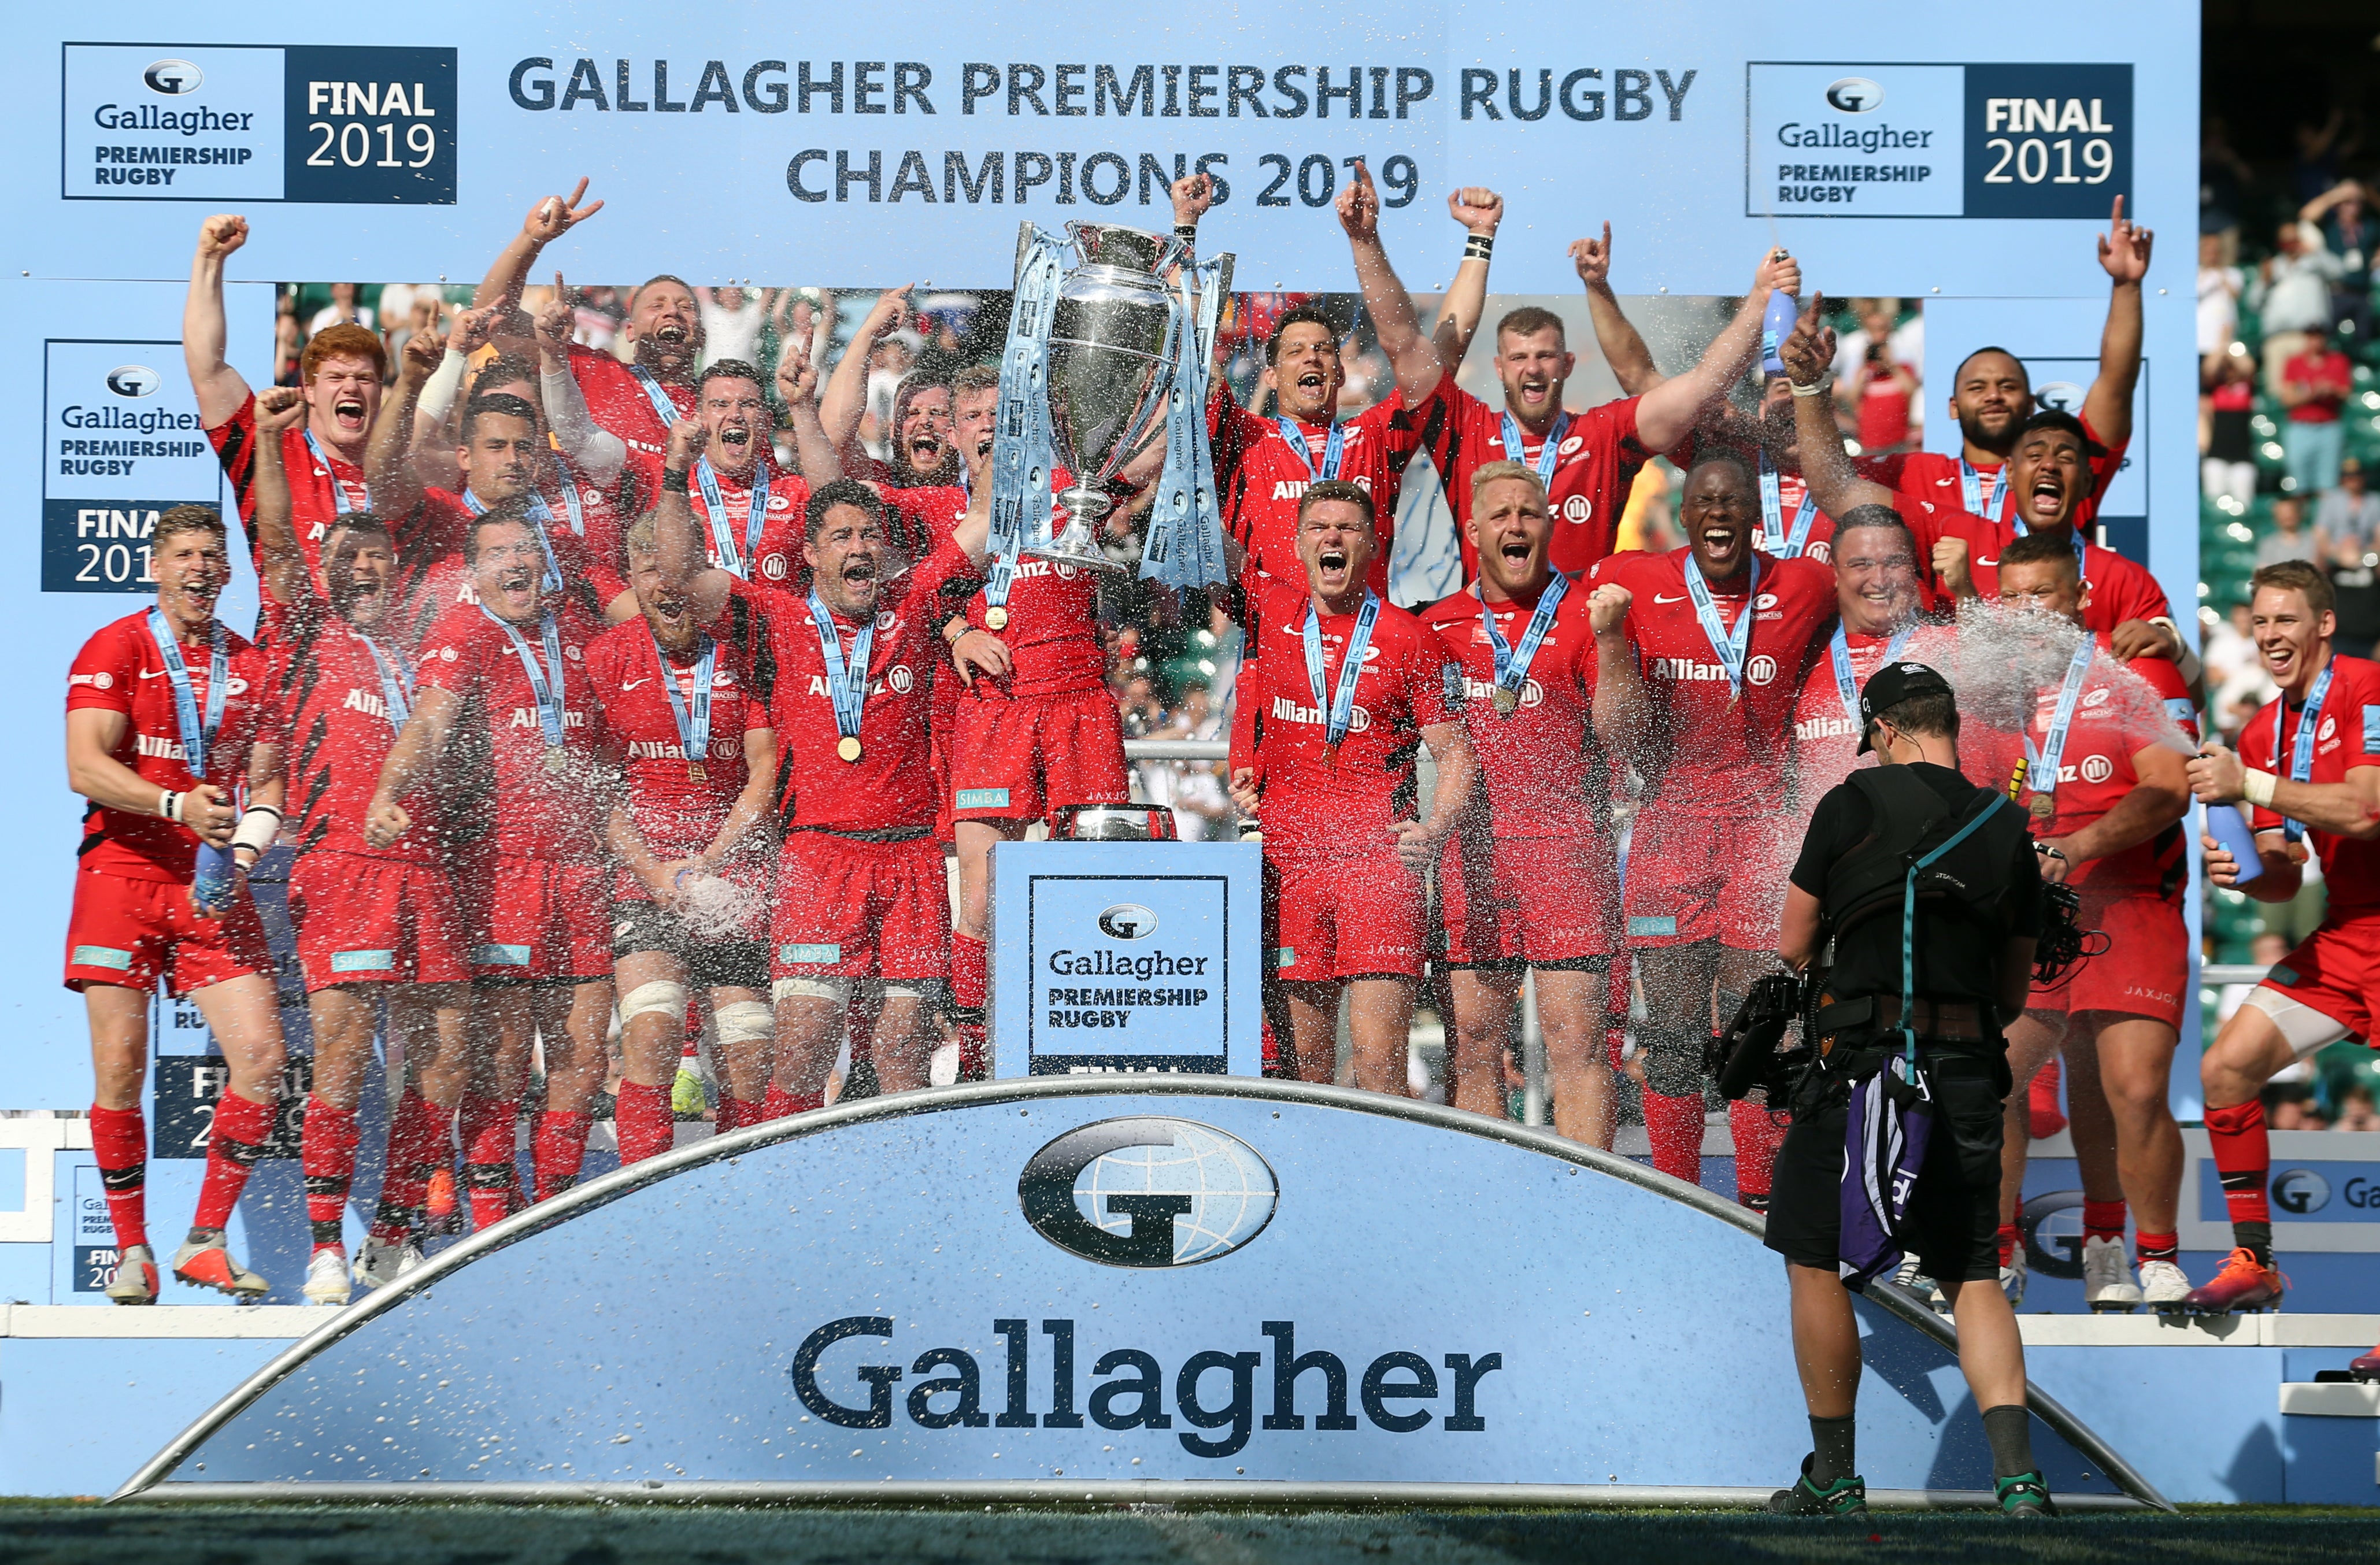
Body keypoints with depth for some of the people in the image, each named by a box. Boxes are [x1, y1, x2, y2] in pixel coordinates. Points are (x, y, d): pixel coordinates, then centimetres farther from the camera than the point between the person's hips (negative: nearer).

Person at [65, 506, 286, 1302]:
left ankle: (204, 1244, 3)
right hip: (122, 876, -3)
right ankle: (132, 1251, 9)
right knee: (120, 1071, -5)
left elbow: (267, 782, 12)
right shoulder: (113, 650, 0)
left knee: (262, 1057, -8)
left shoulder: (252, 667, 12)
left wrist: (241, 854, -7)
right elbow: (84, 767, -11)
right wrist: (177, 805, -25)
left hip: (213, 887, 3)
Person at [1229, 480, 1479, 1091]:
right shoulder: (1269, 614, 10)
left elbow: (1456, 752, 5)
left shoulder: (1411, 639, 2)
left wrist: (1435, 829, -15)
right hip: (1288, 860, 3)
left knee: (1379, 1062, -13)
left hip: (1379, 860, -3)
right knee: (1306, 1063, 4)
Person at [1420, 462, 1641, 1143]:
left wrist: (1609, 638, -16)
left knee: (1576, 1038, -6)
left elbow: (1620, 735, -5)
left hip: (1567, 848, -3)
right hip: (1471, 850, 3)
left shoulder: (1585, 615, 4)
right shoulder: (1439, 625, 13)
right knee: (1474, 1039, 2)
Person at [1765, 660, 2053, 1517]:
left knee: (1815, 1260, 9)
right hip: (1971, 1074, 4)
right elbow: (2015, 990, 15)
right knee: (1973, 1276, 9)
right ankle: (2018, 1474, -6)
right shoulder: (2008, 829, 10)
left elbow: (1794, 948, 3)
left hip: (1864, 1060, -4)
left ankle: (1834, 1476, 13)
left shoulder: (1855, 804, -2)